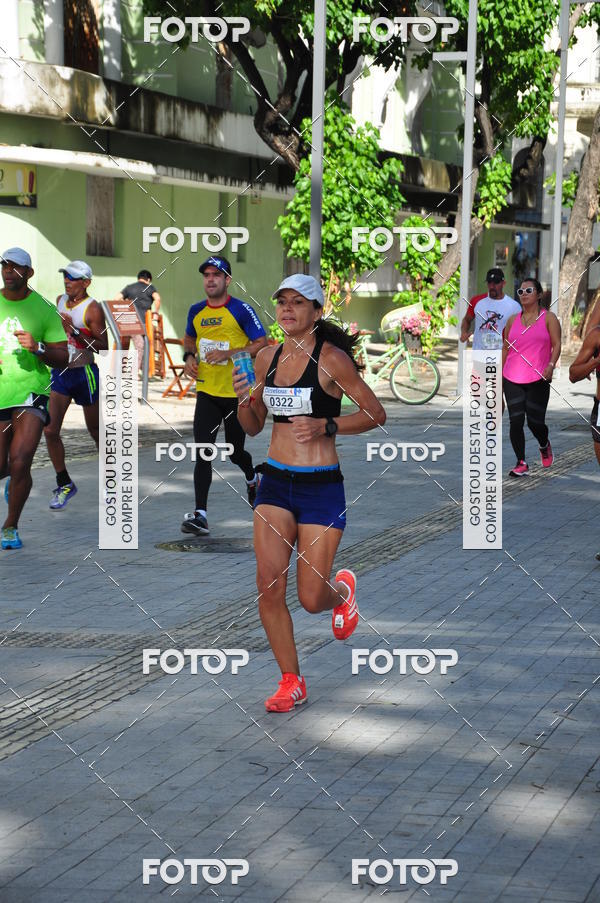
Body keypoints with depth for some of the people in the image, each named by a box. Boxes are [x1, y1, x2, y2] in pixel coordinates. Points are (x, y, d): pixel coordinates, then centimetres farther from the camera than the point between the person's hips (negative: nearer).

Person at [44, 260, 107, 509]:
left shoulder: (93, 309, -13)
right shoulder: (60, 300, 8)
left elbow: (103, 346, -19)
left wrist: (75, 331, -26)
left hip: (84, 374, -5)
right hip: (60, 373, 5)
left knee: (96, 432, 8)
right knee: (50, 430, -6)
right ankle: (64, 484, 6)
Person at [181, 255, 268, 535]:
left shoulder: (241, 310, -9)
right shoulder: (196, 311, 7)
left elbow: (262, 343, -11)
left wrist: (228, 353, -22)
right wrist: (189, 357, 3)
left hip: (237, 394, -3)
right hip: (206, 392, 3)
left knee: (235, 453, 12)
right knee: (202, 453, -11)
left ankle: (252, 479, 48)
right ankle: (200, 515, -14)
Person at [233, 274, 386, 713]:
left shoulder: (331, 358, -9)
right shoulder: (267, 358, 7)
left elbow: (376, 414, -5)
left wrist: (326, 426, -17)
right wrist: (244, 401, -5)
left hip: (321, 486, -4)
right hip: (275, 482, 4)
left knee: (311, 599, -1)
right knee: (269, 588, -6)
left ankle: (343, 589, 37)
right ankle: (291, 682, 10)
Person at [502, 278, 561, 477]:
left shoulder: (548, 318, 2)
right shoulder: (512, 320, 11)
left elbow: (556, 344, -3)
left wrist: (551, 365, -19)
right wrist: (500, 373, 12)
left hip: (538, 380, -3)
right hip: (512, 380, 3)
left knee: (535, 422, -2)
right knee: (516, 421, -6)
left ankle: (544, 446, 31)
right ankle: (521, 463, 2)